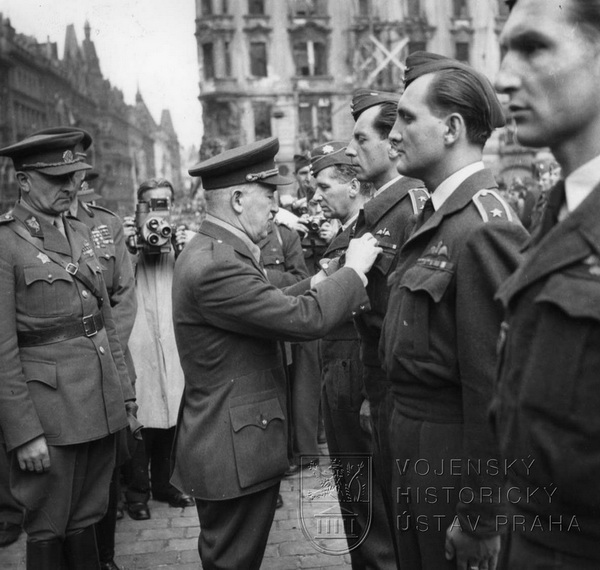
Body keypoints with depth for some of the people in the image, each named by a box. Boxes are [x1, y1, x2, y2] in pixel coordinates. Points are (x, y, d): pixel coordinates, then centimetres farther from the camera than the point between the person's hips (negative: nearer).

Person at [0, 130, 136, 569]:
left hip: (104, 402, 6)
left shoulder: (81, 234, 11)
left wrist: (125, 387, 13)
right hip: (50, 406, -6)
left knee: (88, 519, 17)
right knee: (48, 531, 9)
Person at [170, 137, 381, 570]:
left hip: (228, 443, 10)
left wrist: (316, 285, 5)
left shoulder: (213, 251, 8)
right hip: (235, 452, -10)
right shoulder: (215, 265, -26)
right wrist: (353, 270, -13)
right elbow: (305, 320, -26)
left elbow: (269, 306, 15)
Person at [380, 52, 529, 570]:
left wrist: (478, 521, -20)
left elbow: (493, 385, -24)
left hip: (454, 461, -9)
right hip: (413, 445, 9)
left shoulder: (482, 228, -22)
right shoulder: (438, 217, 7)